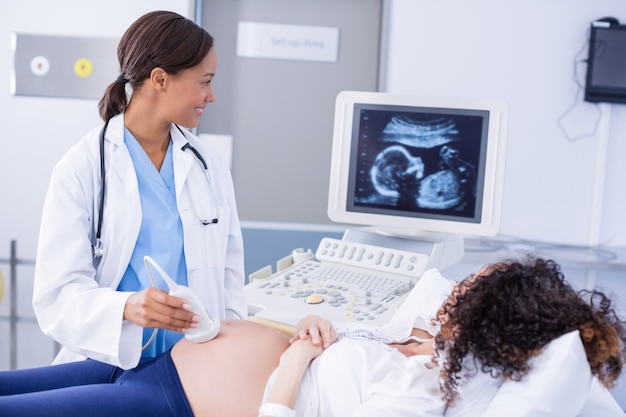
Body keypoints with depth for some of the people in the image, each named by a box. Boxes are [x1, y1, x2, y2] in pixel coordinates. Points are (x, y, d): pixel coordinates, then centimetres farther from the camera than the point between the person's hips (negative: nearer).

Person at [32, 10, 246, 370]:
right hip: (108, 366, -3)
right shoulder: (82, 168, -5)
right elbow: (57, 294, -10)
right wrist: (126, 307, -29)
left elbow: (229, 276, 12)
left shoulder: (210, 167, 8)